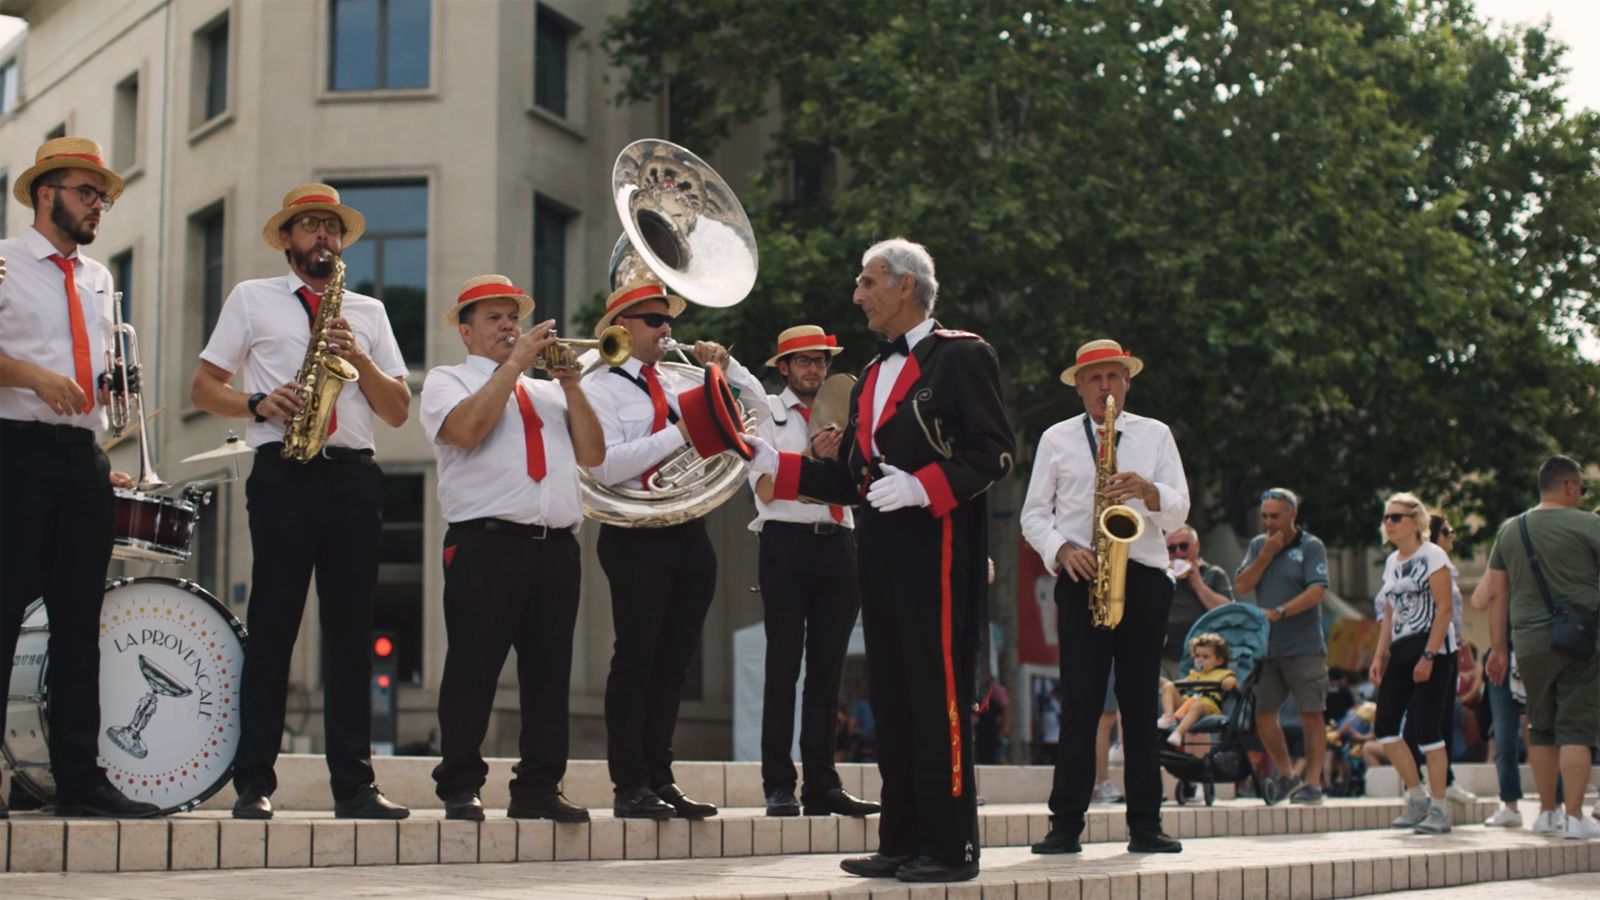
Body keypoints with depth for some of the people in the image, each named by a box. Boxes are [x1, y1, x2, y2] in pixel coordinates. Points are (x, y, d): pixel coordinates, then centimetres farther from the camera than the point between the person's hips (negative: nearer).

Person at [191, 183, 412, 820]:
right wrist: (259, 403, -8)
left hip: (355, 476, 3)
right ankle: (254, 784, -3)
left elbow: (399, 410, 14)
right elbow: (204, 389, 9)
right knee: (272, 627, -6)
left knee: (351, 631, 0)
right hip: (284, 473, -2)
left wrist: (361, 360, -2)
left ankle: (354, 784, 2)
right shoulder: (251, 298, 15)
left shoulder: (369, 311, 21)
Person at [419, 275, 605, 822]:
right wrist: (515, 362, -7)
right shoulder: (447, 381, 10)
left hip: (556, 547, 5)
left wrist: (570, 383, 3)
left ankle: (539, 788, 8)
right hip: (486, 544, -5)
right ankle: (460, 789, 0)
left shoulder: (547, 390, 24)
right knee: (473, 670, -5)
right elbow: (466, 428, -13)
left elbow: (592, 455, 12)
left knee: (549, 672, 3)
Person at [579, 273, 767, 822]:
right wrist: (680, 433, -17)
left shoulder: (679, 382, 16)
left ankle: (660, 780, 16)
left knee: (674, 662, 9)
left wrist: (725, 366, 6)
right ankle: (630, 787, 1)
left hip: (690, 534, 6)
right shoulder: (598, 387, -2)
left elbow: (756, 407, 22)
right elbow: (605, 465, -17)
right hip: (637, 536, -6)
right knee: (636, 659, -4)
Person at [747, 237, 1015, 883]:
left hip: (937, 549, -8)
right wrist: (775, 464, 8)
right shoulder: (872, 376, 21)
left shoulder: (962, 356, -2)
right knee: (890, 697, 9)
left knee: (939, 695, -6)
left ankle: (950, 846, -1)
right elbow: (852, 477, 18)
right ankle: (901, 841, 14)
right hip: (879, 553, 8)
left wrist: (922, 487, -21)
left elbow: (996, 451, -10)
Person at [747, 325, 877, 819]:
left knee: (827, 667, 4)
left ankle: (822, 784, 7)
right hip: (787, 541, -4)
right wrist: (813, 456, -16)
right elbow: (766, 489, -5)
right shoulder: (766, 413, 6)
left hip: (837, 543, 4)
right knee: (784, 665, -4)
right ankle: (778, 786, -2)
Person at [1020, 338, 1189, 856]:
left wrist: (1149, 492, -15)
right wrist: (1062, 550, -10)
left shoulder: (1155, 435, 14)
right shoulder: (1056, 439, 12)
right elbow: (1033, 515, 8)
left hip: (1144, 579, 1)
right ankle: (1066, 823, -4)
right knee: (1080, 703, -6)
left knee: (1141, 704, 1)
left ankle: (1145, 824, 3)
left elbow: (1179, 512, 6)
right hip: (1082, 580, -1)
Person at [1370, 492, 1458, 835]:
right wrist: (1380, 656, 11)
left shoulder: (1431, 556, -8)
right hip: (1401, 653, 8)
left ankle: (1439, 808, 1)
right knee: (1384, 728, 2)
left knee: (1426, 728, -8)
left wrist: (1428, 656, -19)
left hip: (1432, 652, -8)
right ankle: (1418, 798, 13)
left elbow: (1444, 609, -14)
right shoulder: (1392, 562, 15)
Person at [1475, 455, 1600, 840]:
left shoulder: (1509, 530, 10)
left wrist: (1499, 648, 15)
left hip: (1529, 645, 4)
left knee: (1541, 729, 15)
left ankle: (1547, 812, 20)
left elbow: (1495, 594, 11)